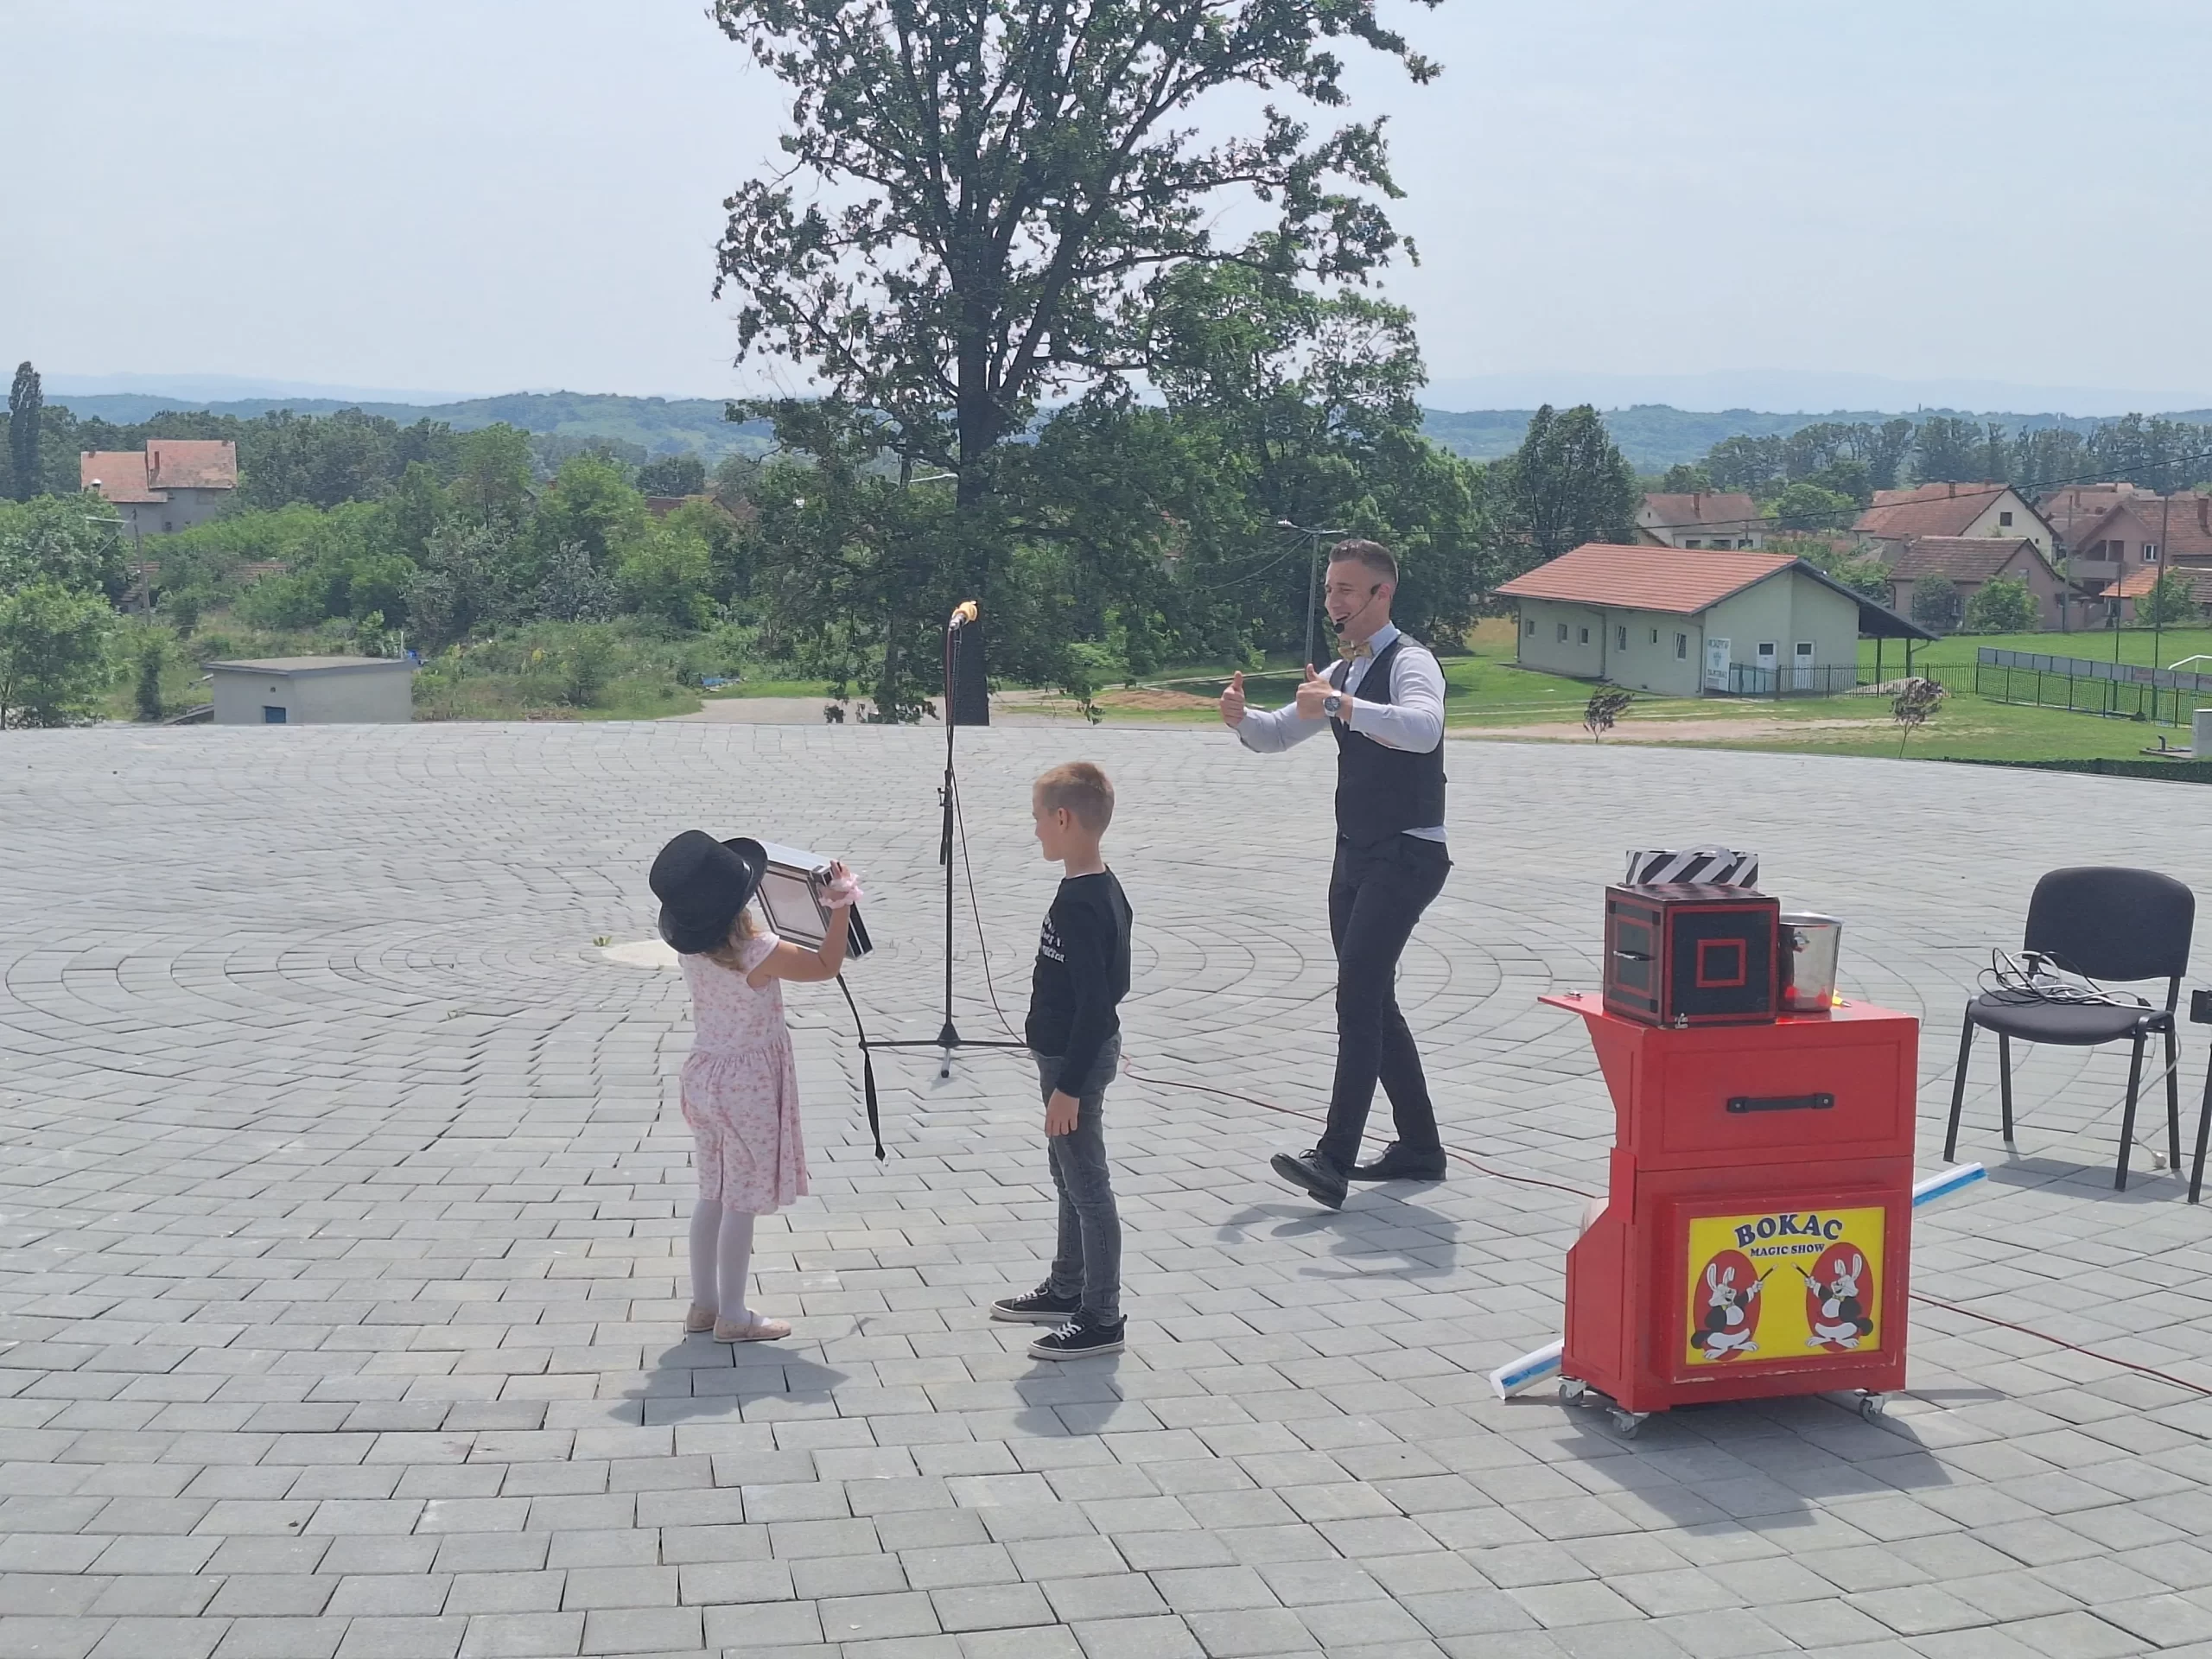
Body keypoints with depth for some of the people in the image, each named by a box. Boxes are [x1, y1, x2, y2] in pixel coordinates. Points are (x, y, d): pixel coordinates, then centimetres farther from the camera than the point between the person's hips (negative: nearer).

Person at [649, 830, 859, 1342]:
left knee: (712, 1195, 17)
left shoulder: (692, 948, -5)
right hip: (749, 1087, -7)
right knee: (742, 1202, 2)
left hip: (704, 1076, 7)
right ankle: (733, 1317, 9)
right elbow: (827, 966, -10)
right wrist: (841, 907, -5)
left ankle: (703, 1305, 25)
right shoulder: (757, 953, -23)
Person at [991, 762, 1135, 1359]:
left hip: (1074, 1059, -10)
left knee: (1087, 1187, -2)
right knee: (1070, 1177, 21)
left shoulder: (1079, 904, -24)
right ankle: (1067, 1290, 35)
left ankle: (1102, 1319, 7)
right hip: (1077, 1053, 10)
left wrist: (1068, 1086, -24)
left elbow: (1093, 1003, -26)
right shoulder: (1104, 891, 6)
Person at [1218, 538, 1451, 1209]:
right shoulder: (1342, 672, 15)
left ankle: (1334, 1162, -22)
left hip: (1406, 857, -9)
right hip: (1356, 855, 9)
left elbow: (1424, 729, -35)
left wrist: (1340, 704, -42)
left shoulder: (1409, 663, -13)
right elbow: (1276, 735, 20)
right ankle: (1419, 1146, 24)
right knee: (1372, 1002, 12)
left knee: (1358, 996, -18)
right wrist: (1240, 717, -2)